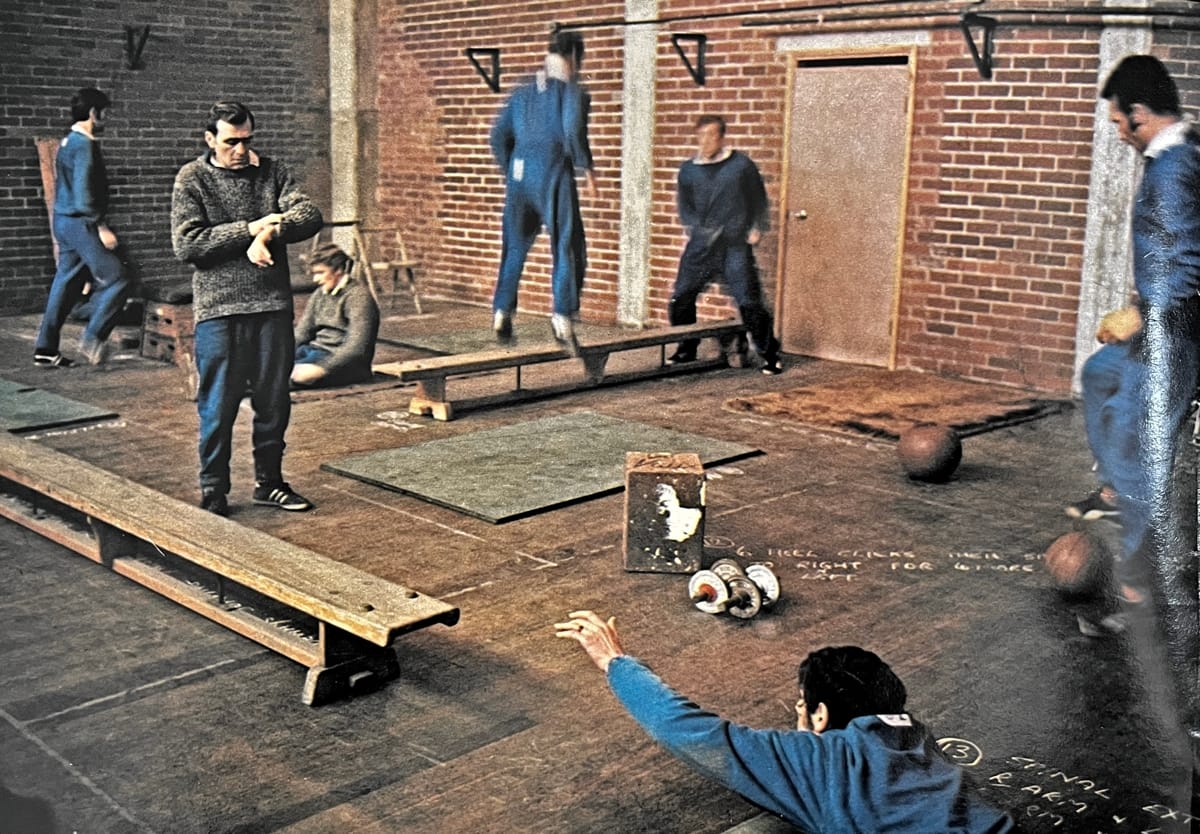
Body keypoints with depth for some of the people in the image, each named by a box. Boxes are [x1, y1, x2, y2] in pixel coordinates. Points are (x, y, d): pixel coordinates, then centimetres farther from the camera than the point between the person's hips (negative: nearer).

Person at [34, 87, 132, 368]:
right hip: (80, 222, -10)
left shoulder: (68, 142, 16)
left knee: (65, 285, 11)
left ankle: (46, 350, 14)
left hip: (64, 221, 10)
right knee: (115, 281, -5)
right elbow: (83, 194, -22)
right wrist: (101, 227, -19)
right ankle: (93, 338, -2)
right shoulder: (85, 146, -15)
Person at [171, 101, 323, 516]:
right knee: (218, 407, 1)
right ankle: (213, 491, 15)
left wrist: (271, 231, -21)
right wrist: (249, 229, -14)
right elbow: (186, 244, -11)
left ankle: (268, 482, 26)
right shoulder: (192, 179, 1)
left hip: (273, 306, 3)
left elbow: (311, 215, -3)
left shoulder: (272, 171, 9)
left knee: (274, 401, 11)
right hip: (219, 311, -3)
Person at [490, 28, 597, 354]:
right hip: (554, 175, -5)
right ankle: (563, 316, -11)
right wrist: (587, 169, -5)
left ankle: (502, 311, 12)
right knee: (568, 248, -1)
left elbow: (499, 136, 12)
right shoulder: (573, 92, 0)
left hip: (519, 173, 5)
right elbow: (573, 133, -16)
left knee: (515, 246, 15)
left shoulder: (523, 93, 16)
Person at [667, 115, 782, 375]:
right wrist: (693, 229, 0)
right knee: (680, 299, 3)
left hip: (736, 246, -3)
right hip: (701, 246, 4)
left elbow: (759, 199, 8)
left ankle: (770, 355, 4)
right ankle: (686, 350, 22)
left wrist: (757, 229, 0)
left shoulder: (742, 165, 0)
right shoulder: (688, 170, 8)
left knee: (750, 302, -8)